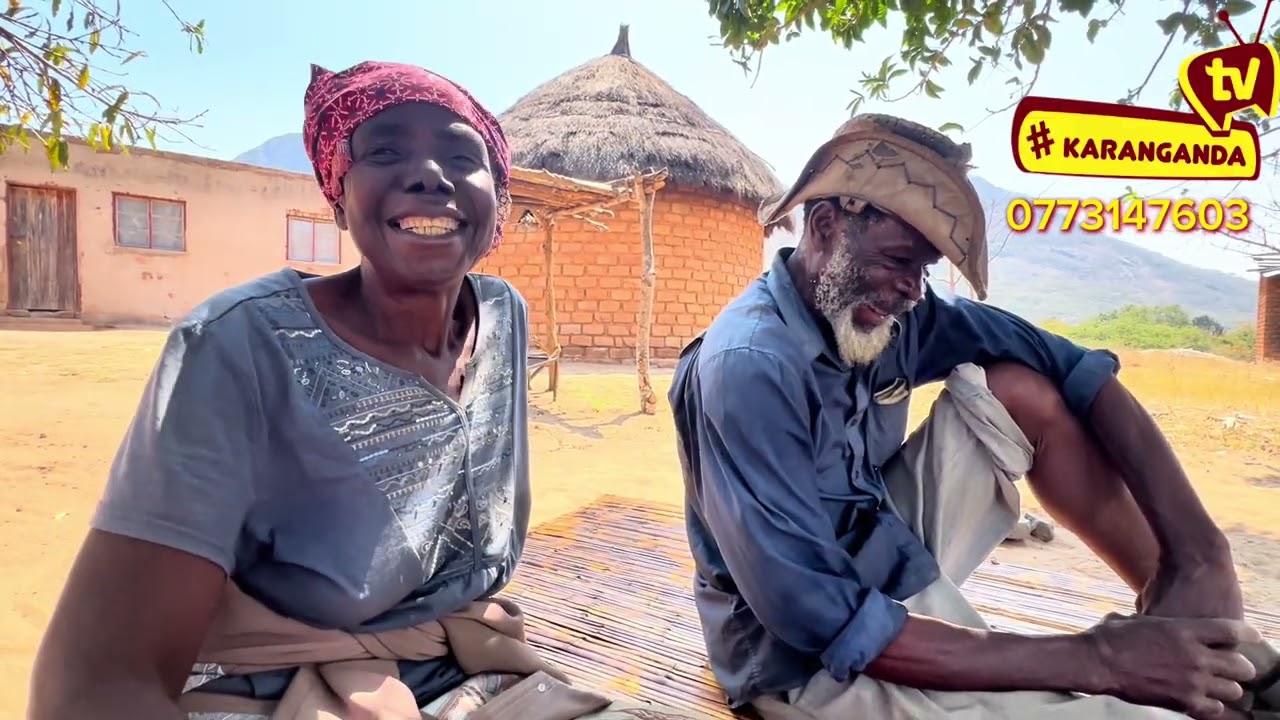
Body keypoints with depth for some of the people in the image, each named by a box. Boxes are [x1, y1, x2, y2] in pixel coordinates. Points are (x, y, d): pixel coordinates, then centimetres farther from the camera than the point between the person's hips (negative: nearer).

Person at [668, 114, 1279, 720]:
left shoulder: (887, 311, -8)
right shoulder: (749, 366, -29)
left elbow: (1073, 368, -5)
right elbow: (824, 623, -32)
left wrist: (1199, 552, -16)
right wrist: (1093, 659, -28)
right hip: (809, 657, -7)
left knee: (1020, 387, -6)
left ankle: (1219, 640, 5)